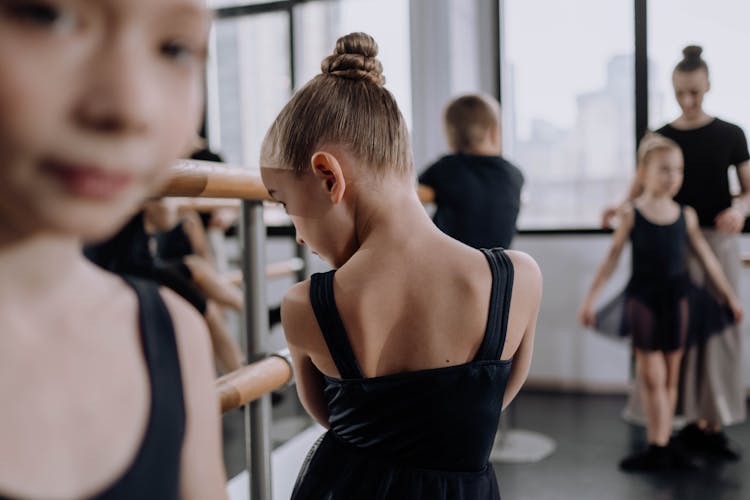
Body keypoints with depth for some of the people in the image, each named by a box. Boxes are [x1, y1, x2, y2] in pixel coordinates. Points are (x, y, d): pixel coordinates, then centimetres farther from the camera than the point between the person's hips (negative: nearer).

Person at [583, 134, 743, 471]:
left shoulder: (686, 215, 2)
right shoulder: (632, 215, -5)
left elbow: (707, 258, 11)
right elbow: (612, 259, -2)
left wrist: (730, 296, 15)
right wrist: (590, 299, -5)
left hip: (677, 298, 3)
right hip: (642, 300, -3)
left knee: (670, 376, 9)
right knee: (652, 377, 1)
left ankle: (662, 445, 20)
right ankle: (658, 447, 8)